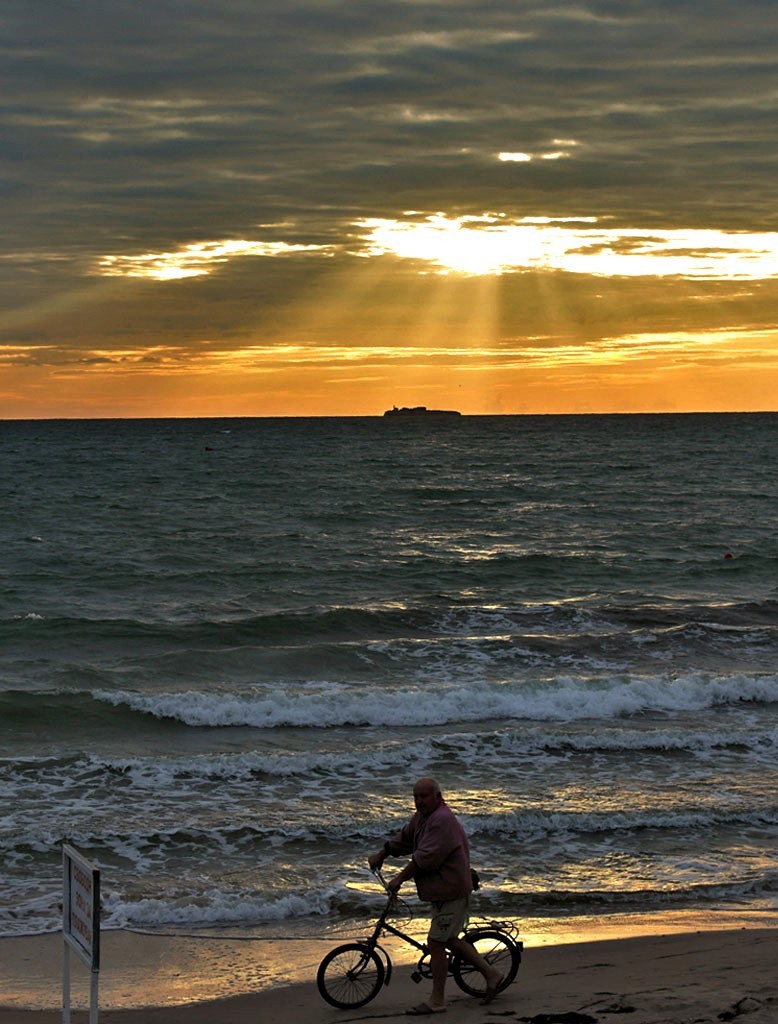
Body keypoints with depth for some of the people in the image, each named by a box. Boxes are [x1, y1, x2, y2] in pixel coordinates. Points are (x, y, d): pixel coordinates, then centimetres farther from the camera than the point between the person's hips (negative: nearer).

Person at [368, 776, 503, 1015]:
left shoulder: (442, 820, -24)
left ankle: (437, 1001, 3)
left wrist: (400, 878, -20)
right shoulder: (422, 816, 8)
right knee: (449, 940, 20)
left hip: (450, 891, -11)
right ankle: (490, 974, 30)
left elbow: (425, 858, -27)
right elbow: (403, 838, 25)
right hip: (441, 890, 11)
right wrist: (380, 855, 25)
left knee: (436, 942, -6)